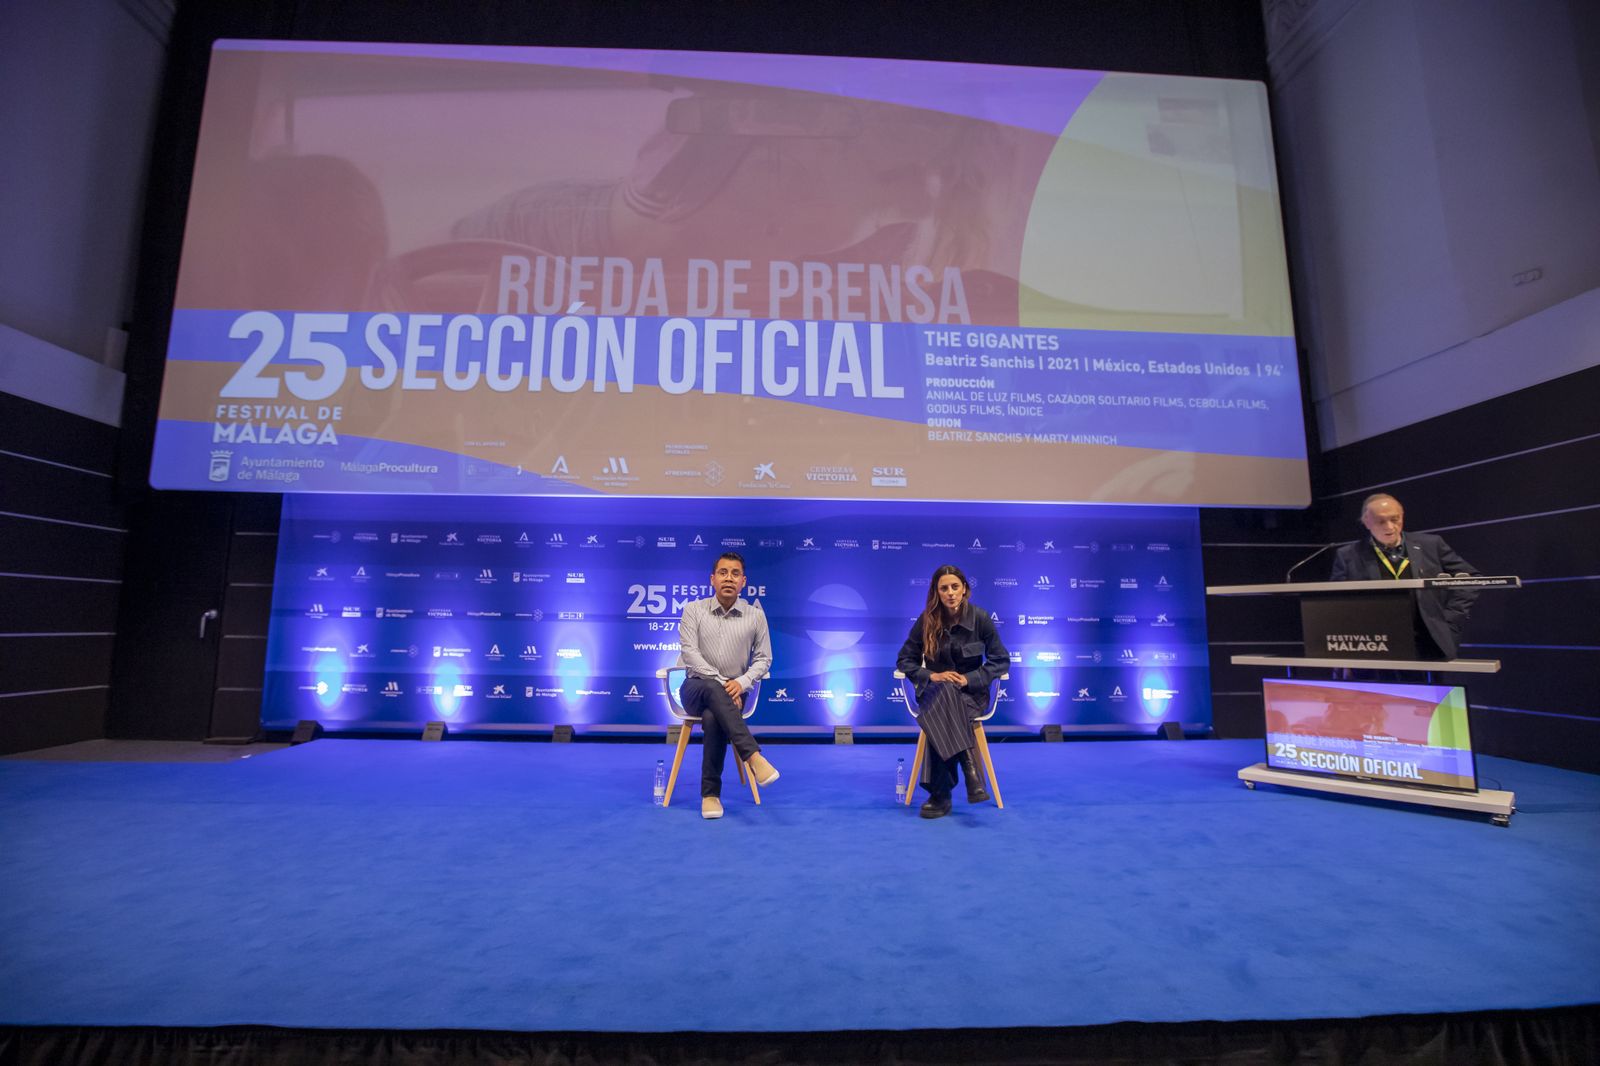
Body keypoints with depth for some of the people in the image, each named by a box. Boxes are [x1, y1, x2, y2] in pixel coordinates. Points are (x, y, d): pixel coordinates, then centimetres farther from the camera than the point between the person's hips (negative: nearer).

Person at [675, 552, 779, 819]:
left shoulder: (756, 616, 3)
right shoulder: (693, 610, 1)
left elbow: (763, 658, 5)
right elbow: (689, 651, -10)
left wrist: (741, 682, -14)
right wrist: (720, 682, -21)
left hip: (732, 693, 0)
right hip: (696, 688, 0)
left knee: (713, 718, -36)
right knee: (712, 689, -39)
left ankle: (711, 794, -23)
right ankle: (753, 756, -48)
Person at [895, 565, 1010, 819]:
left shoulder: (980, 618, -5)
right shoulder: (926, 620, -3)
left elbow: (1001, 660, 0)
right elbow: (905, 660, 4)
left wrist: (970, 679, -15)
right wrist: (932, 676, -14)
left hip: (971, 692, -1)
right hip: (934, 691, 1)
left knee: (941, 713, -36)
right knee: (944, 693, -39)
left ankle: (940, 794, -31)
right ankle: (970, 770, -41)